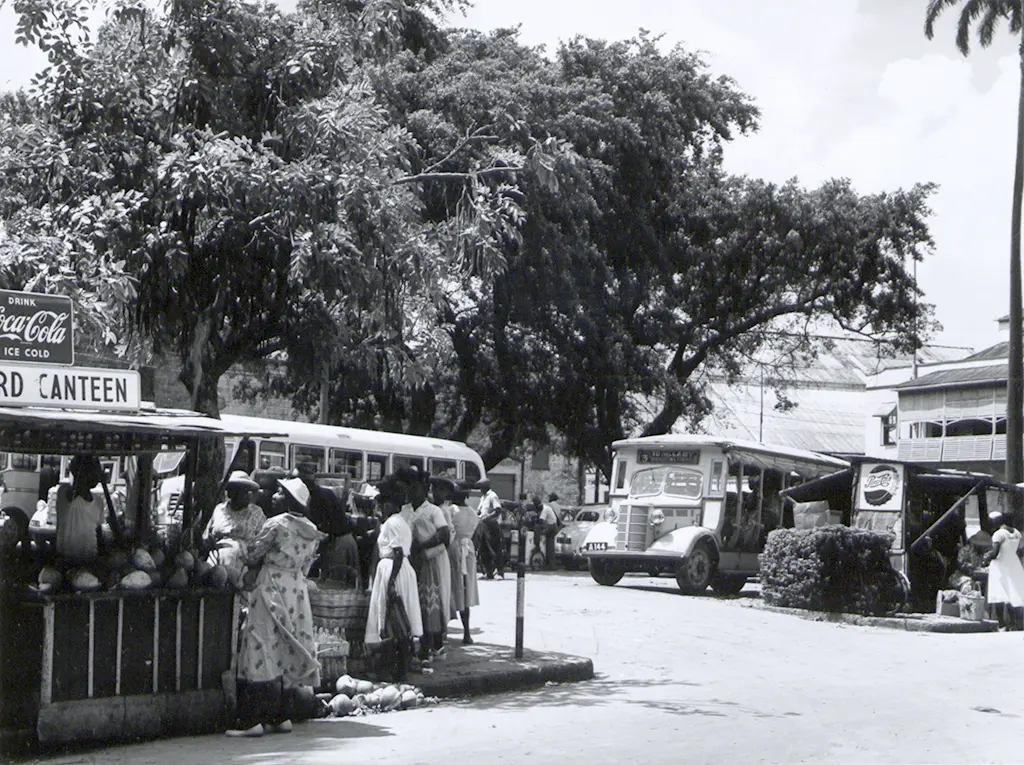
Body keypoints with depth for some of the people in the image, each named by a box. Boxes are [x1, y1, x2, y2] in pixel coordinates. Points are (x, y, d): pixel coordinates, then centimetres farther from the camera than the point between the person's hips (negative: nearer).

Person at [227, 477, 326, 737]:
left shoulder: (276, 525, -11)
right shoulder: (312, 532, 9)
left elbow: (252, 554, -4)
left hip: (272, 588, -7)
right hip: (297, 589, 7)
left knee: (261, 649, -7)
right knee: (288, 654, 11)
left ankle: (252, 720, -10)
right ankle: (283, 716, 13)